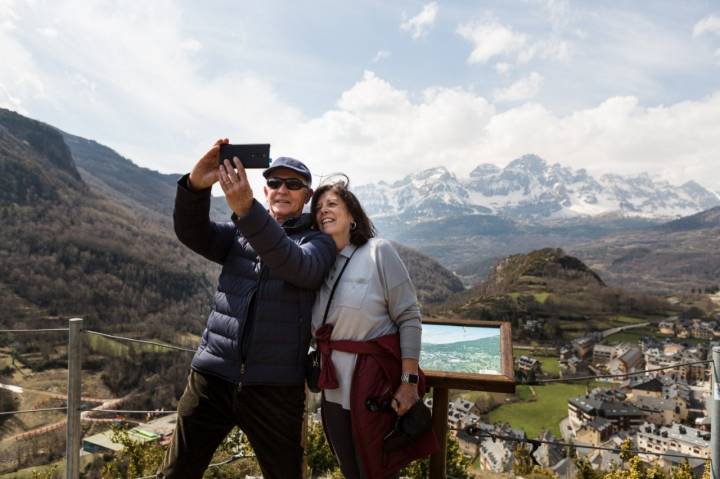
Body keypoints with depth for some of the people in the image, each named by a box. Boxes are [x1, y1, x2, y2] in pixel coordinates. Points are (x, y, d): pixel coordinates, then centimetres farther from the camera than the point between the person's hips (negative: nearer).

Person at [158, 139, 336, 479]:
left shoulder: (318, 241, 1)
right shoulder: (239, 234, 12)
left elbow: (299, 268, -21)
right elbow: (191, 233, -6)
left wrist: (246, 209, -33)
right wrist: (196, 184, -26)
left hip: (275, 386, -2)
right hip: (212, 376, 3)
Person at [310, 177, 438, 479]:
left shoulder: (378, 252, -9)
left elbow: (409, 317, -11)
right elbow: (317, 328, 11)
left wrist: (409, 381, -16)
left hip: (375, 387, -5)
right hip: (334, 391, 5)